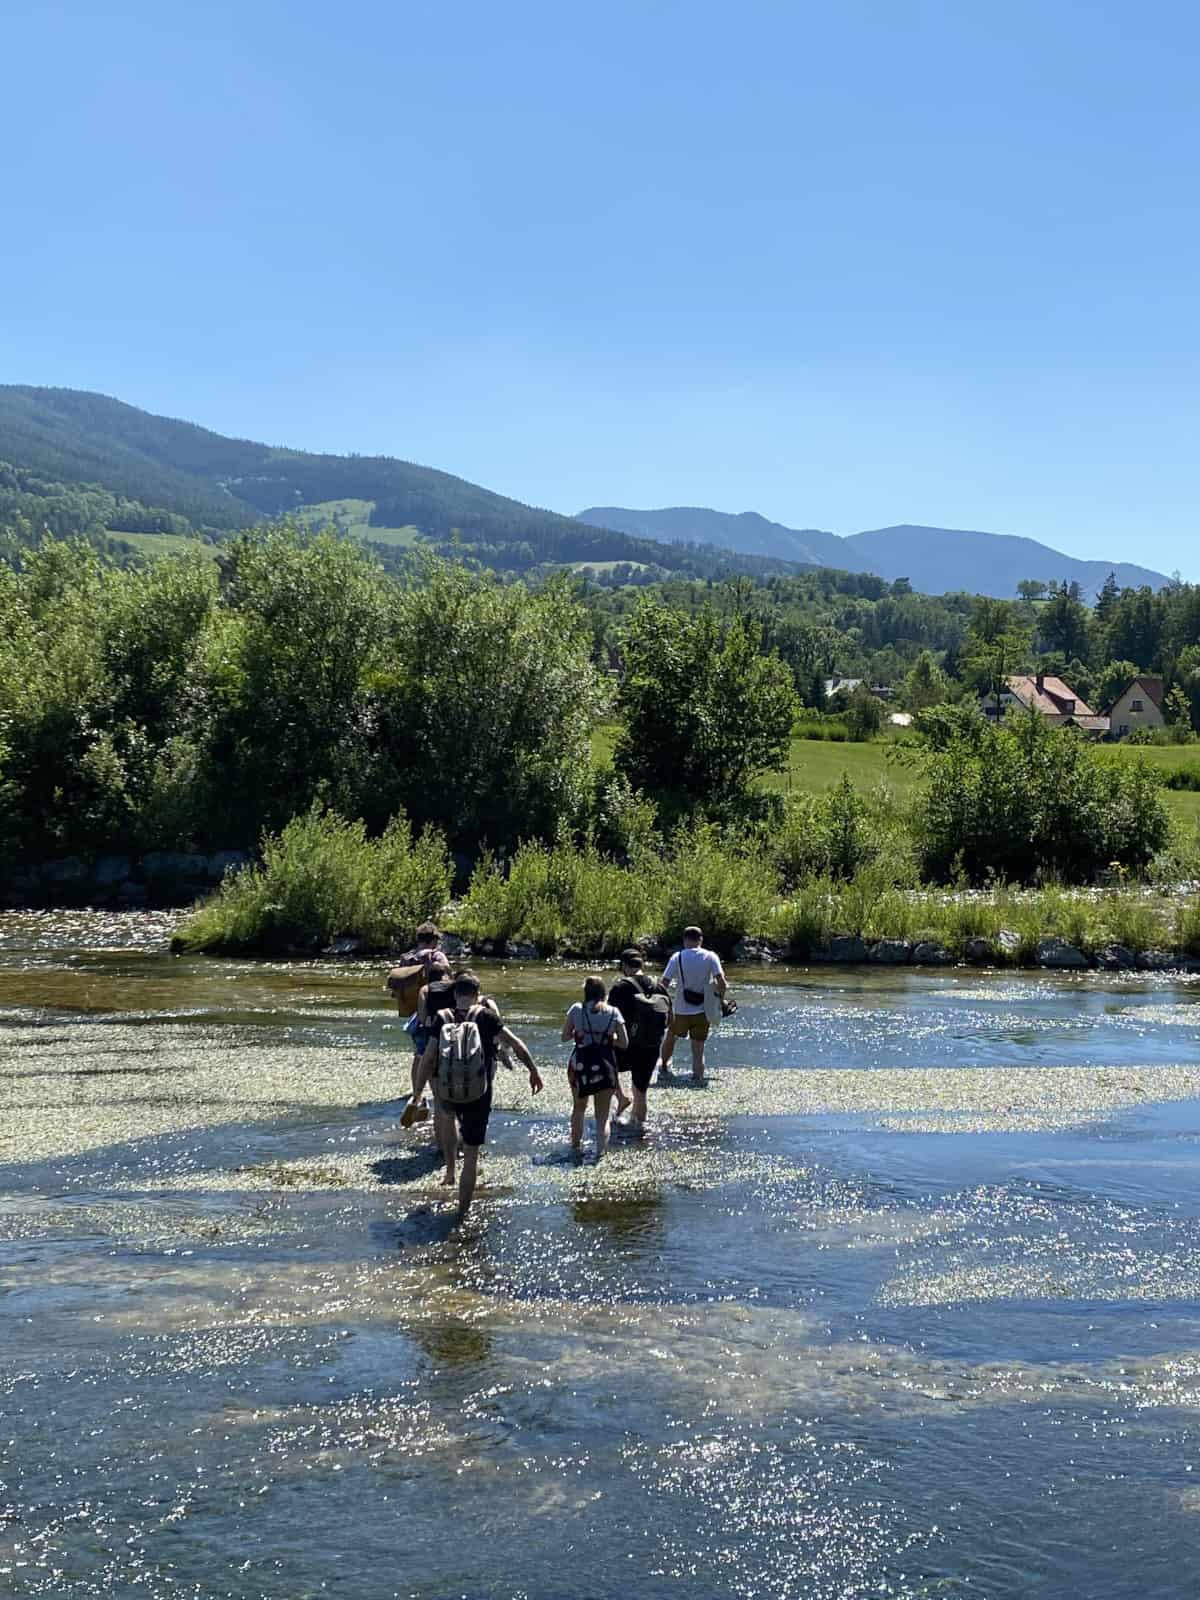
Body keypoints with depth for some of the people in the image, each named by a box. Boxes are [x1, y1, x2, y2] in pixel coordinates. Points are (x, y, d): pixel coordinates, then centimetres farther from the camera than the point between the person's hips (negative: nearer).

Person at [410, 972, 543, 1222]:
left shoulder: (443, 1019, -5)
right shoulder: (486, 1016, -8)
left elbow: (427, 1059, -5)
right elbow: (516, 1044, -9)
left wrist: (417, 1094, 3)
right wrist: (534, 1071, 2)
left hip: (447, 1093, 2)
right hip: (478, 1096, -2)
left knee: (446, 1113, 39)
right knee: (471, 1155, 9)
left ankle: (450, 1169, 34)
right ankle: (463, 1212, 13)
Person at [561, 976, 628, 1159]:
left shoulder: (577, 1009, -2)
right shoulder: (613, 1012, -1)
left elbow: (565, 1035, 3)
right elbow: (624, 1043, -2)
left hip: (580, 1064, 0)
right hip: (605, 1067, 0)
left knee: (578, 1108, 25)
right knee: (602, 1115, 8)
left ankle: (575, 1144, 36)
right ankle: (600, 1149, -11)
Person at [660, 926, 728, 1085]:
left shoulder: (677, 957, -5)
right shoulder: (711, 957, -5)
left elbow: (664, 983, -8)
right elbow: (721, 981, -13)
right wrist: (720, 1000, 1)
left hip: (681, 1011, 0)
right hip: (703, 1012, 0)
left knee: (671, 1036, 27)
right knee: (698, 1049, 8)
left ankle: (664, 1067, 42)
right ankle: (698, 1078, -3)